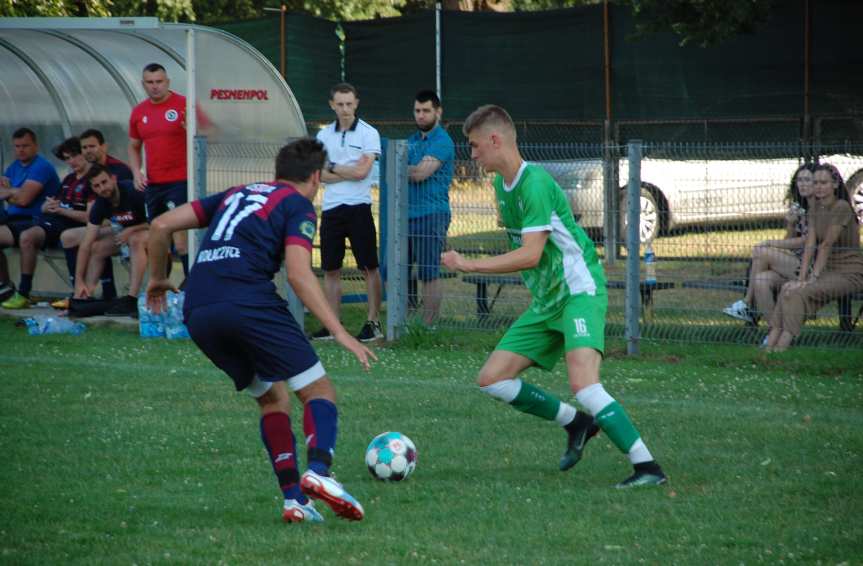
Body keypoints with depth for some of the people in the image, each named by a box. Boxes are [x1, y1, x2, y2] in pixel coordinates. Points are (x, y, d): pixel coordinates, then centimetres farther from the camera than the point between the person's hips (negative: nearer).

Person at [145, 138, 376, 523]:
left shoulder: (236, 195, 28)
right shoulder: (298, 206, 9)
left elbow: (162, 225, 21)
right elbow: (298, 274, -6)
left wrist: (157, 278, 35)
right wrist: (339, 333, -9)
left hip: (198, 313, 6)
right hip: (248, 301, -6)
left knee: (273, 399, 19)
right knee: (319, 390, 1)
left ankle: (293, 498, 7)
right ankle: (319, 472, -26)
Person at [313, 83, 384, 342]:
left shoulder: (368, 133, -3)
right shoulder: (324, 135, 10)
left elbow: (362, 171, -13)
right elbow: (319, 174, 2)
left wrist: (333, 167, -1)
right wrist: (348, 172, -9)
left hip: (358, 207, -4)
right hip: (330, 208, 5)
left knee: (369, 268, -2)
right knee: (330, 270, 7)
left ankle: (373, 322, 2)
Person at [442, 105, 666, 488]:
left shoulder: (535, 183, -18)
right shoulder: (502, 185, 11)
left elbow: (530, 255, -24)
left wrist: (467, 265, -21)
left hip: (579, 291, -10)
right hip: (545, 301, 10)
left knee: (583, 382, -27)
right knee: (492, 379, 3)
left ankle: (647, 467, -24)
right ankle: (575, 422, 15)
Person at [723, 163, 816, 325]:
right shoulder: (799, 207, 19)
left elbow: (808, 241, -12)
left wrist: (771, 243, -6)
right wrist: (790, 224, -2)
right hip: (795, 263, 7)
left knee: (761, 252, -18)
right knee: (762, 280, -22)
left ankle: (748, 304, -3)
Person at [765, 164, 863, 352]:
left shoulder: (842, 207, -15)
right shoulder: (815, 208, 9)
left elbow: (826, 245, -17)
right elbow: (810, 245, 1)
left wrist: (814, 277, -19)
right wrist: (801, 278, -9)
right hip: (830, 271, 7)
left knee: (798, 293, -27)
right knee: (787, 291, -19)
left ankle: (780, 350, -29)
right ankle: (769, 347, -26)